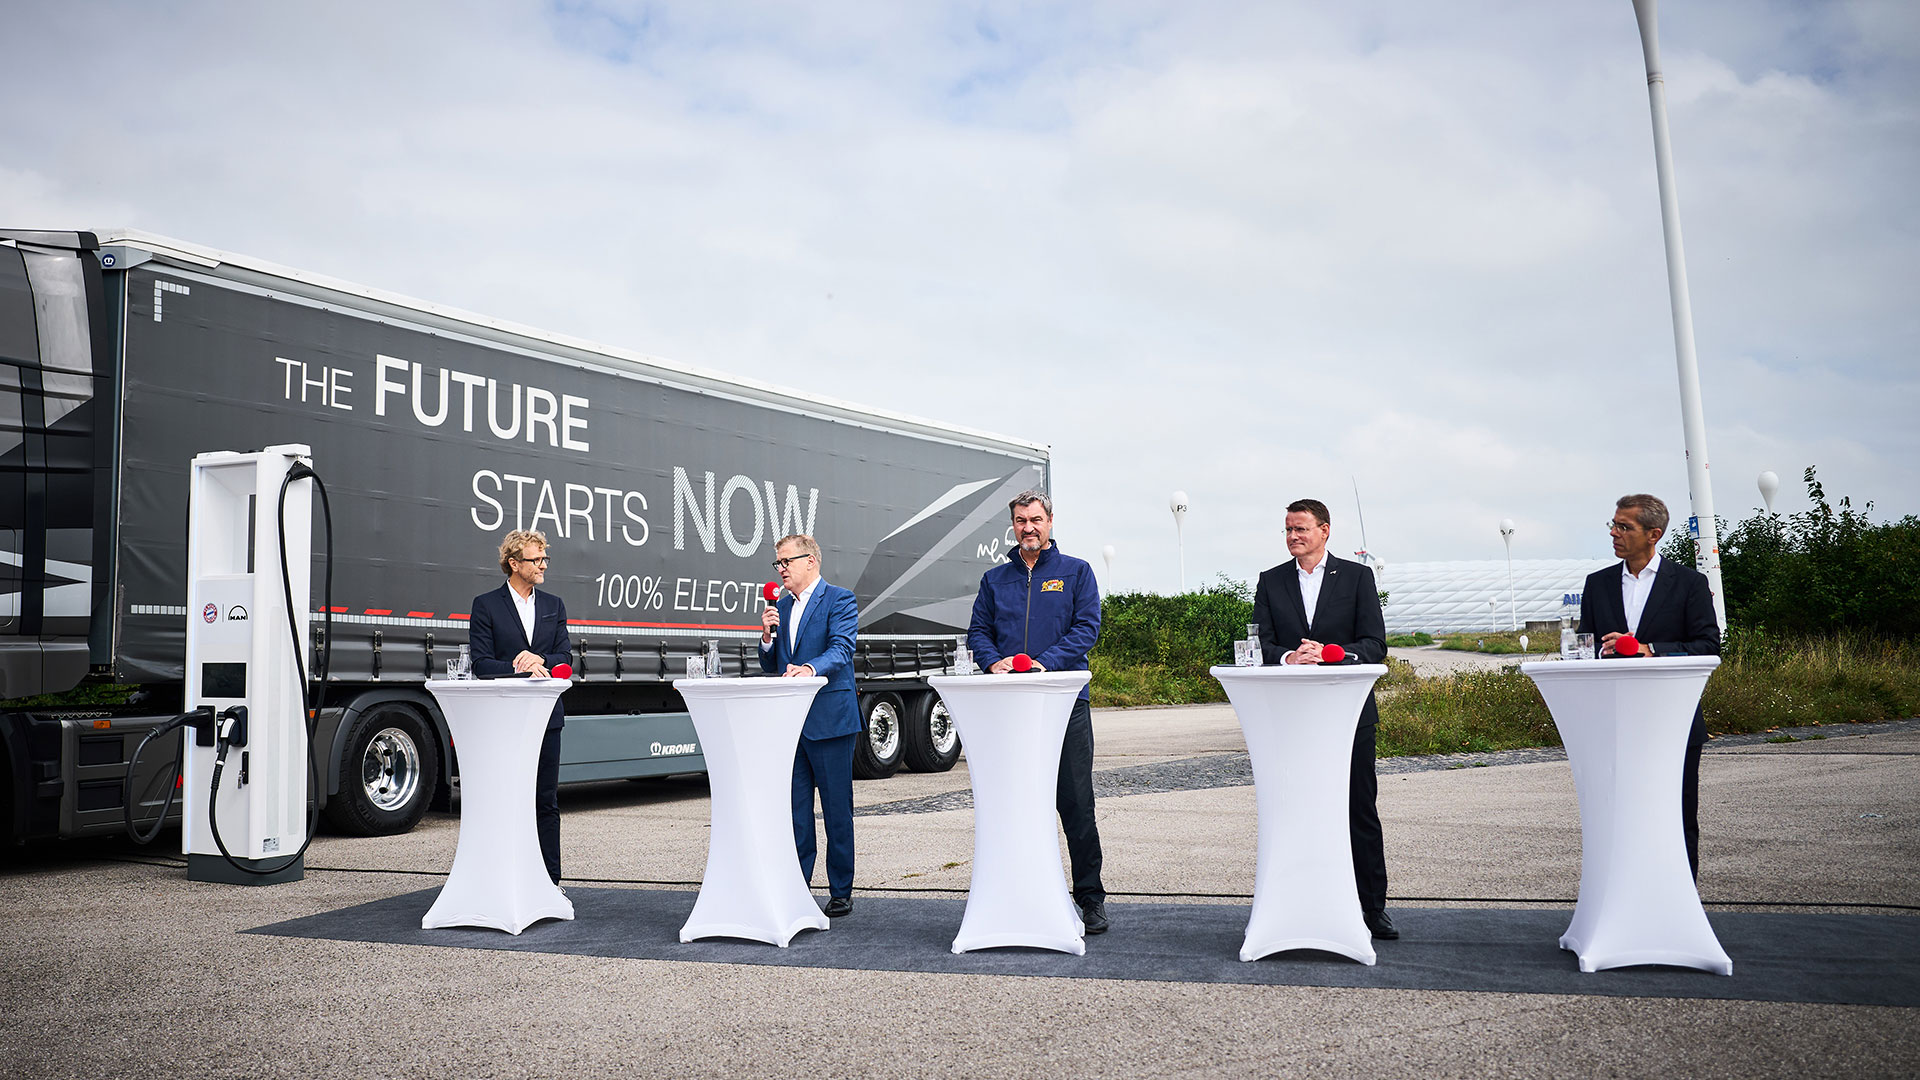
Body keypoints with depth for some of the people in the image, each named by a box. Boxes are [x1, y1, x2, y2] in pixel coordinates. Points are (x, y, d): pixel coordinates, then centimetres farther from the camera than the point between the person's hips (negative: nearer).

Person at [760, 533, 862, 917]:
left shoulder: (840, 600, -3)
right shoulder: (782, 606, 17)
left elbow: (841, 650, -17)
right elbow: (771, 667, 18)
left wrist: (810, 668, -35)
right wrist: (767, 637, -1)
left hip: (829, 720, -6)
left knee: (837, 810, 2)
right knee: (794, 810, 10)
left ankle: (841, 893, 11)